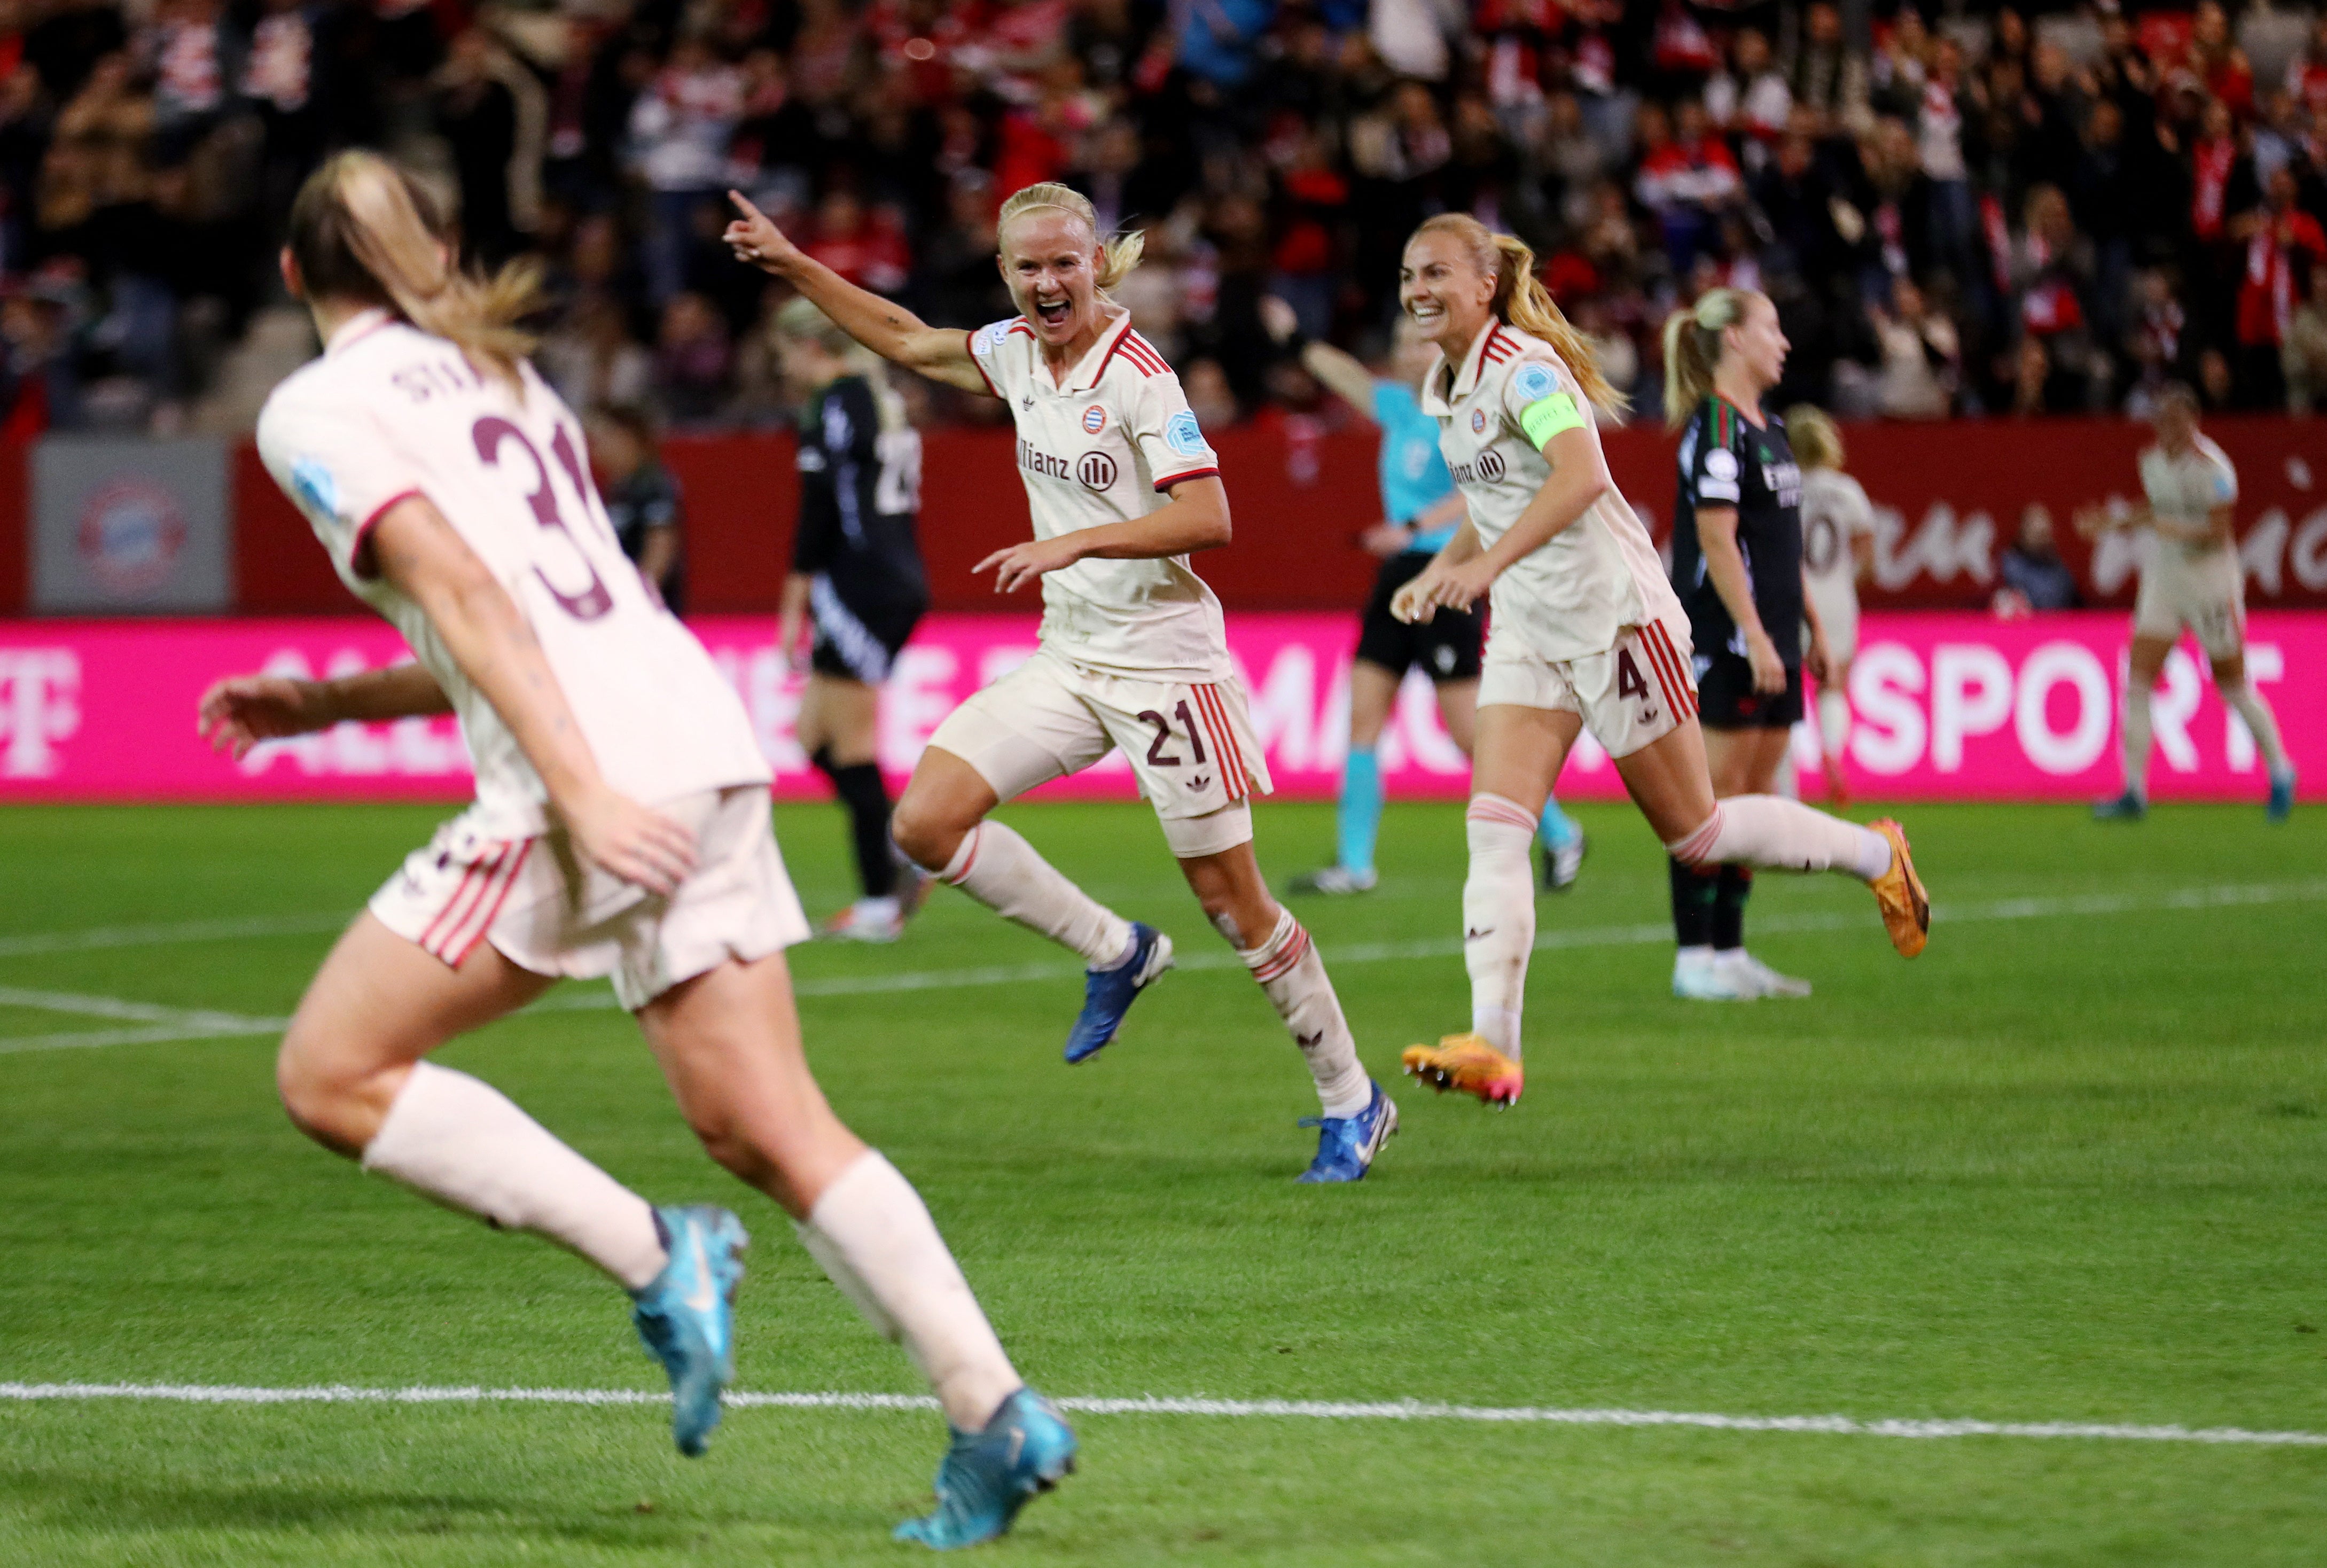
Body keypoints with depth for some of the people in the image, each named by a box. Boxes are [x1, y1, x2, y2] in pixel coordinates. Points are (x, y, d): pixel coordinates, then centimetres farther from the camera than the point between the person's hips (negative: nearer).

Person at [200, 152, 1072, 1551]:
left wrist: (580, 791, -19)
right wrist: (331, 705, 35)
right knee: (770, 1128, 6)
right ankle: (996, 1415, -5)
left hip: (591, 779, -8)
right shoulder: (505, 380, 27)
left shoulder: (318, 411, 2)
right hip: (703, 737, 8)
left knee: (332, 1073, 2)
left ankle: (659, 1257, -8)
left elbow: (460, 588, -12)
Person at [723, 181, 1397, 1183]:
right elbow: (905, 339, 22)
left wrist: (1076, 542, -29)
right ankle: (1115, 952, 10)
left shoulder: (1139, 375, -16)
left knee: (1232, 902, -2)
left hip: (1162, 662, -7)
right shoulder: (1017, 352, 5)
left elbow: (1209, 518, -22)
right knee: (925, 820, -8)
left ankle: (1351, 1102, 14)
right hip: (1067, 658, 7)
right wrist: (789, 264, 19)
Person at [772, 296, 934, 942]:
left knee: (850, 748, -5)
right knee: (814, 737, 13)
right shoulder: (883, 401, 17)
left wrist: (794, 604, -12)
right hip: (902, 581, 9)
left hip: (861, 590, -9)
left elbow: (820, 513, -15)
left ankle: (881, 901, -4)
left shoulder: (835, 407, -10)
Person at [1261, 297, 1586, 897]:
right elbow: (1350, 377, 30)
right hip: (1398, 576, 8)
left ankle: (1558, 835, 11)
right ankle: (1354, 864, 3)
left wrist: (1413, 527, -38)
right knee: (1363, 716, 1)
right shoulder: (1402, 407, 11)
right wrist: (1296, 342, 37)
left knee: (1468, 727, -6)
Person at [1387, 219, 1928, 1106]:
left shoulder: (1523, 367, -18)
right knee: (1495, 829, -10)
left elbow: (1580, 474, -36)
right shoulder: (1444, 385, 9)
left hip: (1613, 615, -8)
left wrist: (1489, 563, -44)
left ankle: (1876, 857, 25)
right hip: (1527, 631, 8)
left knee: (1693, 833, 2)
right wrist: (1441, 571, 11)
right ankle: (1493, 1047, -18)